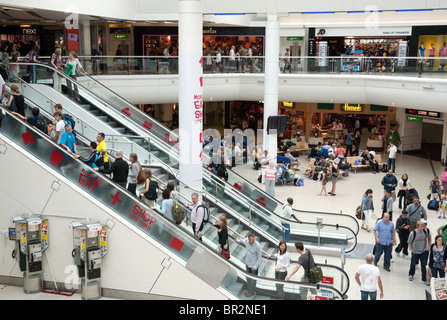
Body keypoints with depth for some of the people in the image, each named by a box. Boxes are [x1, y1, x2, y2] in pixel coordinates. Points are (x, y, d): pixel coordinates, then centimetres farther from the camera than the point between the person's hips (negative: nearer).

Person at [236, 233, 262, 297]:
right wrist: (238, 240, 36)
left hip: (254, 265, -6)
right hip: (247, 263, 6)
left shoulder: (257, 246, -29)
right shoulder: (246, 240, -13)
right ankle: (249, 290, 39)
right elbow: (243, 241, 16)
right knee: (248, 278, 21)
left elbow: (259, 257, -18)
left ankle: (252, 292, 29)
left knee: (253, 279, 10)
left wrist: (255, 266, -18)